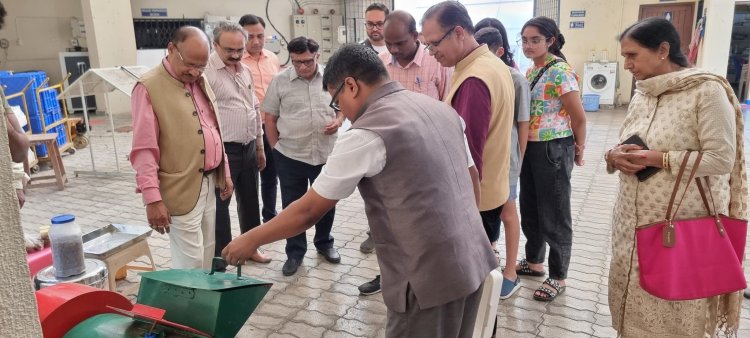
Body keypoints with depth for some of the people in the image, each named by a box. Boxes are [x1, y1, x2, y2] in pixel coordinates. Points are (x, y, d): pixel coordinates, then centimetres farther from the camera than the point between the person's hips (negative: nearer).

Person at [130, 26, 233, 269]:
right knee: (190, 264, -2)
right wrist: (152, 198, -20)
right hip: (181, 190, -7)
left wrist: (225, 173, 17)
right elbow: (144, 150, -16)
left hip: (208, 183, 8)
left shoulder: (200, 82, 10)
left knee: (206, 256, 17)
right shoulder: (149, 87, -13)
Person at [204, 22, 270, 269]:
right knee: (219, 205, 3)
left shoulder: (244, 70, 11)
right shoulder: (205, 71, -14)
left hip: (249, 148, 7)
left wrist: (259, 146, 17)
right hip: (223, 150, -7)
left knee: (250, 201, 17)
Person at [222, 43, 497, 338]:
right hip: (472, 262, 8)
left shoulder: (366, 134, -16)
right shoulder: (440, 108, 7)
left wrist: (251, 239, 5)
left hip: (429, 277, -8)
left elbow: (308, 211, -10)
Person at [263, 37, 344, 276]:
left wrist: (338, 121, -10)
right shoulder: (280, 81, -4)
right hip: (290, 156, -1)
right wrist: (276, 148, 1)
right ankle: (295, 252, 24)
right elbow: (270, 118, 2)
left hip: (326, 154, 1)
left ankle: (324, 243, 38)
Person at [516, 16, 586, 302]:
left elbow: (579, 117, -11)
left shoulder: (560, 71, -16)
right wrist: (525, 145, 13)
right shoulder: (531, 71, 9)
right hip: (530, 148, 8)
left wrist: (579, 150, 1)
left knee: (554, 214, 4)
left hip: (553, 150, -8)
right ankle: (534, 262, 36)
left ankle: (558, 277, 19)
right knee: (529, 209, 18)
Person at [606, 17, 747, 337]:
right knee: (634, 299, 16)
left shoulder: (707, 90, -13)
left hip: (684, 226, -6)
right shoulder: (641, 93, 9)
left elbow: (722, 159, -17)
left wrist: (658, 159, -22)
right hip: (634, 221, 6)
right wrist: (615, 156, -6)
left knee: (675, 310, 6)